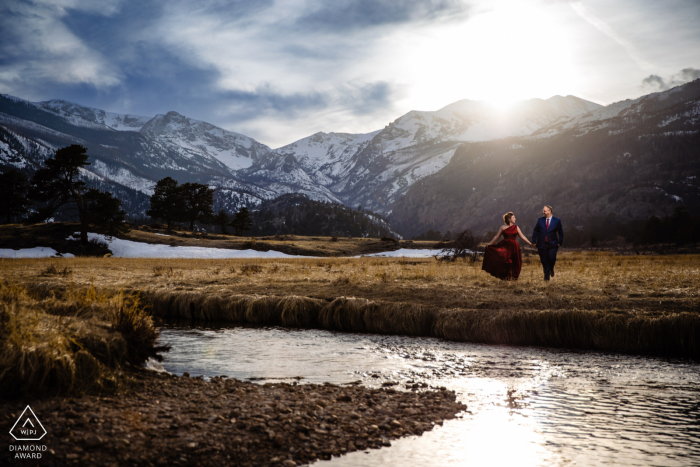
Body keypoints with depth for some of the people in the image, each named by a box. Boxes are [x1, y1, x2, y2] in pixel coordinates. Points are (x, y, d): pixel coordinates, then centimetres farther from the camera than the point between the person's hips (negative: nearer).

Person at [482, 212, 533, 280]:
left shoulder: (516, 227, 7)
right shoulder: (503, 227, 3)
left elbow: (522, 236, 8)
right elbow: (496, 237, 6)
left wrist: (530, 243, 3)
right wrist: (490, 244, 5)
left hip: (513, 247, 1)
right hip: (505, 246, -1)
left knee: (513, 263, 2)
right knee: (504, 263, -3)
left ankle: (512, 277, 14)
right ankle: (505, 277, 10)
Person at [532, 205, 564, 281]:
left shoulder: (557, 221, 2)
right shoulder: (540, 220, 6)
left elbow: (560, 233, 6)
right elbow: (535, 231, 9)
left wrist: (560, 242, -2)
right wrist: (534, 241, 1)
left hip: (552, 244, -2)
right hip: (542, 244, 2)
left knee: (552, 258, -12)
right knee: (544, 261, 3)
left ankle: (551, 269, 21)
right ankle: (547, 276, 14)